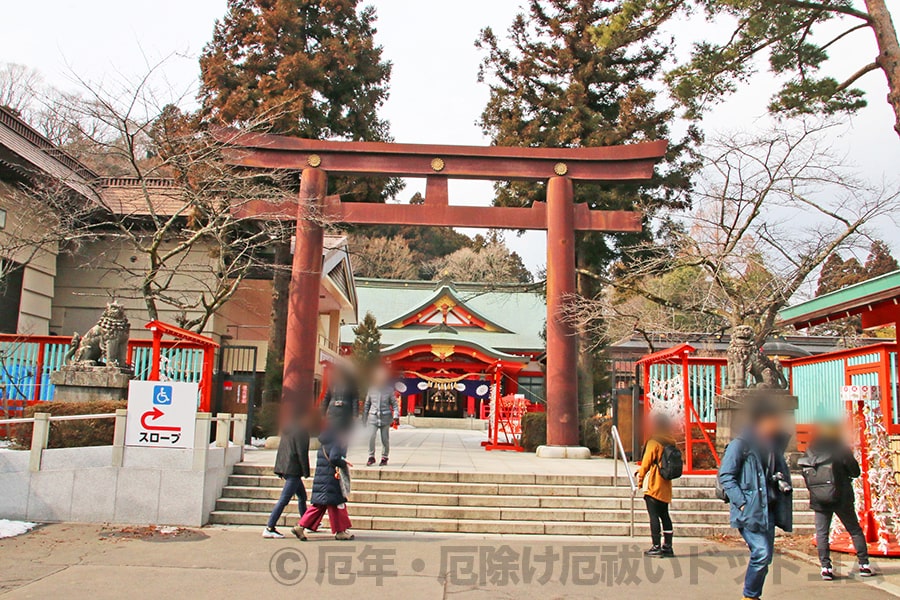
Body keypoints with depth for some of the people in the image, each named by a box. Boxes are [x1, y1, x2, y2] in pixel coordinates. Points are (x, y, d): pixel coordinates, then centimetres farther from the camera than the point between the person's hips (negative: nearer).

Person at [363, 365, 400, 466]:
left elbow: (395, 404, 2)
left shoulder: (389, 390, 1)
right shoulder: (371, 390, 6)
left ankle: (384, 458, 19)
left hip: (385, 417, -1)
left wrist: (396, 416, -10)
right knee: (371, 437, -12)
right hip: (373, 417, 1)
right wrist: (364, 419, 14)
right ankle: (371, 457, 3)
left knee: (385, 439, 3)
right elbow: (366, 405, 13)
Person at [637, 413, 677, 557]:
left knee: (654, 516, -3)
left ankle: (656, 546, -4)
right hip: (666, 487, 7)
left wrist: (640, 479, 2)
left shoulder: (654, 442, -12)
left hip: (653, 486, -7)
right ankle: (667, 546, 15)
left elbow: (646, 463, -10)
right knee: (664, 515, 13)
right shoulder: (671, 443, 9)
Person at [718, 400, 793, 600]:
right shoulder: (740, 444, -9)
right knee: (761, 553, -14)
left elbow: (780, 472, 28)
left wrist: (783, 482, 5)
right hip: (749, 509, -8)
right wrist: (741, 503, -19)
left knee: (766, 556, 9)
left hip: (768, 509, 8)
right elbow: (725, 476, -12)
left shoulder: (773, 445, 15)